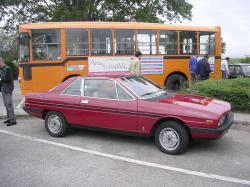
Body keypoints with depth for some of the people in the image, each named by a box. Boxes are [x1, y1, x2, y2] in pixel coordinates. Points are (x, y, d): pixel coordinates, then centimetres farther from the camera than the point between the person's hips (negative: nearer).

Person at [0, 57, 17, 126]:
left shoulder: (7, 69, -11)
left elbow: (8, 79, -18)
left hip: (8, 89, -9)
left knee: (9, 104, -9)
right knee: (6, 104, 13)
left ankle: (13, 120, -6)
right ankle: (9, 118, 22)